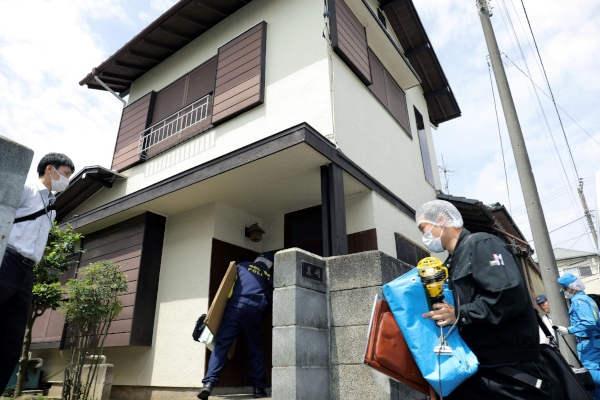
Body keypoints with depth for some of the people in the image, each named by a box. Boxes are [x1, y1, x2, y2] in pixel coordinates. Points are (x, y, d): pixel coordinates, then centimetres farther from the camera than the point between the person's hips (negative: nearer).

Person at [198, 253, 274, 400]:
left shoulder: (242, 266, 21)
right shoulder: (270, 276, 23)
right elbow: (270, 301, 22)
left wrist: (224, 305, 30)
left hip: (235, 307, -1)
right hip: (255, 312, 1)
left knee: (221, 344, -3)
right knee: (255, 349, 13)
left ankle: (209, 383, -15)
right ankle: (259, 388, 14)